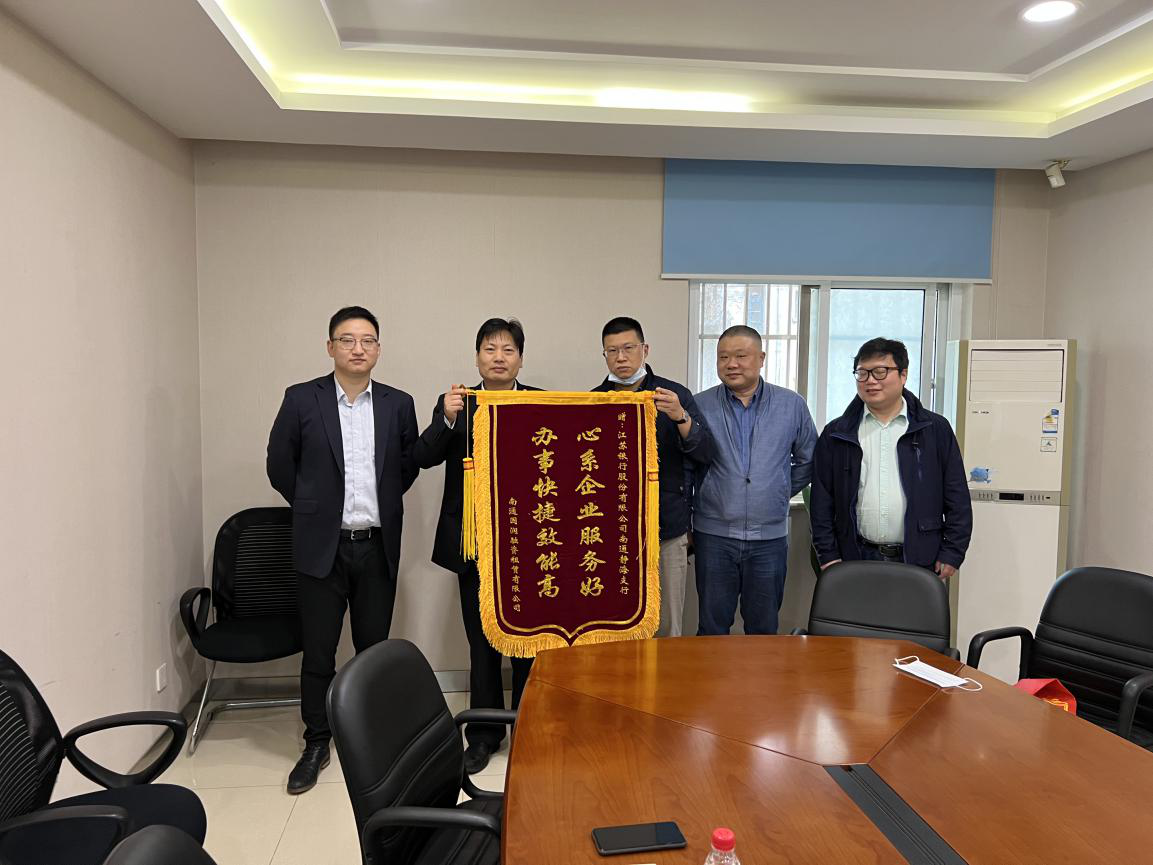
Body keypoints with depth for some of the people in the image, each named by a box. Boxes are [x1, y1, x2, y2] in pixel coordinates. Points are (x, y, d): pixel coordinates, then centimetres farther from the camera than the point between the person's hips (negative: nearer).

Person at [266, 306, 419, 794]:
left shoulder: (398, 404, 3)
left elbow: (409, 465, 13)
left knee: (374, 648, 12)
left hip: (378, 547, 2)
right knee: (318, 652, 7)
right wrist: (313, 507, 8)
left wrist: (381, 506, 9)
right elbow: (280, 465, 5)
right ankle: (317, 744, 23)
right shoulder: (301, 400, -3)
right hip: (321, 547, -1)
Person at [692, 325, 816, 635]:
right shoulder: (700, 406, -1)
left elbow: (808, 461, 16)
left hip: (770, 536, 1)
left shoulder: (792, 405, 3)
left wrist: (779, 493, 11)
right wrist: (686, 520, 3)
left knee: (764, 629, 12)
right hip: (714, 535, -1)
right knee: (712, 627, 8)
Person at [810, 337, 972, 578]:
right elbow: (822, 501, 6)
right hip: (856, 560, 1)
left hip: (919, 561, 0)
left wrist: (951, 554, 0)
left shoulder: (936, 430, 6)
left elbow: (957, 499, 6)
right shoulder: (835, 434, 7)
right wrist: (828, 555, 0)